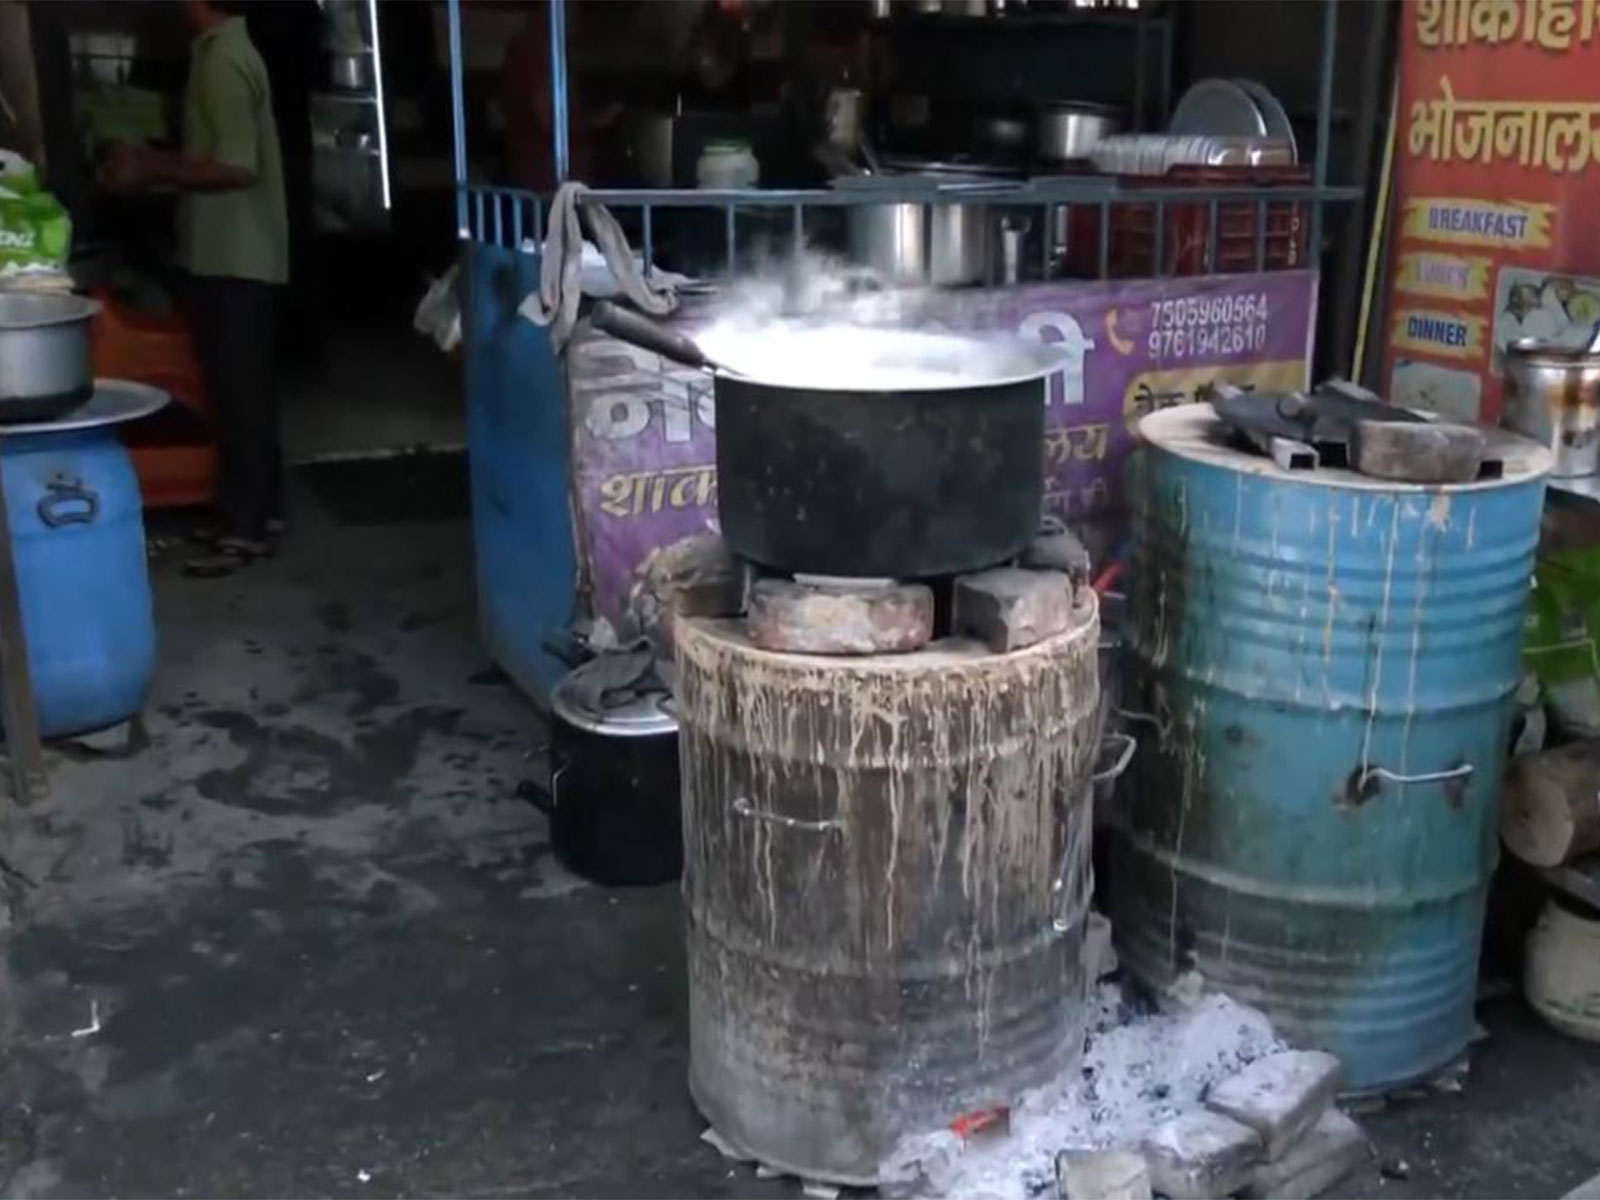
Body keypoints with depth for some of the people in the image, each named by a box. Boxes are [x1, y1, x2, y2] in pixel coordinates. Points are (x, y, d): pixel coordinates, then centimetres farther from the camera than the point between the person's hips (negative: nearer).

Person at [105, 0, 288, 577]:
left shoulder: (220, 60, -16)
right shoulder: (228, 50, 15)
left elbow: (236, 168, -23)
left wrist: (151, 172, -15)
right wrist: (154, 161, 16)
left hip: (231, 256, -10)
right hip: (237, 253, 10)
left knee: (237, 391, -6)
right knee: (245, 389, 13)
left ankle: (245, 527, -2)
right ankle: (262, 507, 21)